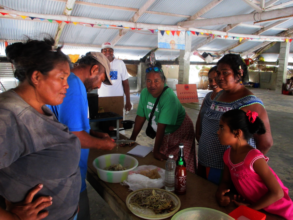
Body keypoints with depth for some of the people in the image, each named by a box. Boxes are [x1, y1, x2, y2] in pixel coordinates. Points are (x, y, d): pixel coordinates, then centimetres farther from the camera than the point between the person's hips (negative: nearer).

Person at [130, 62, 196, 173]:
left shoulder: (169, 97, -31)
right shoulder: (145, 93, -10)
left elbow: (162, 125, -30)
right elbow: (140, 116, -3)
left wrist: (156, 150, -25)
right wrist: (132, 138, 0)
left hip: (179, 133, -6)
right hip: (164, 134, 6)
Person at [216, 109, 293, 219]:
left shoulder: (254, 158, -28)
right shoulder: (228, 155, -7)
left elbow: (277, 193, -23)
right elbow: (226, 181, 3)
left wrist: (251, 207, -17)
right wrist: (220, 194, -17)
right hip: (251, 204, 6)